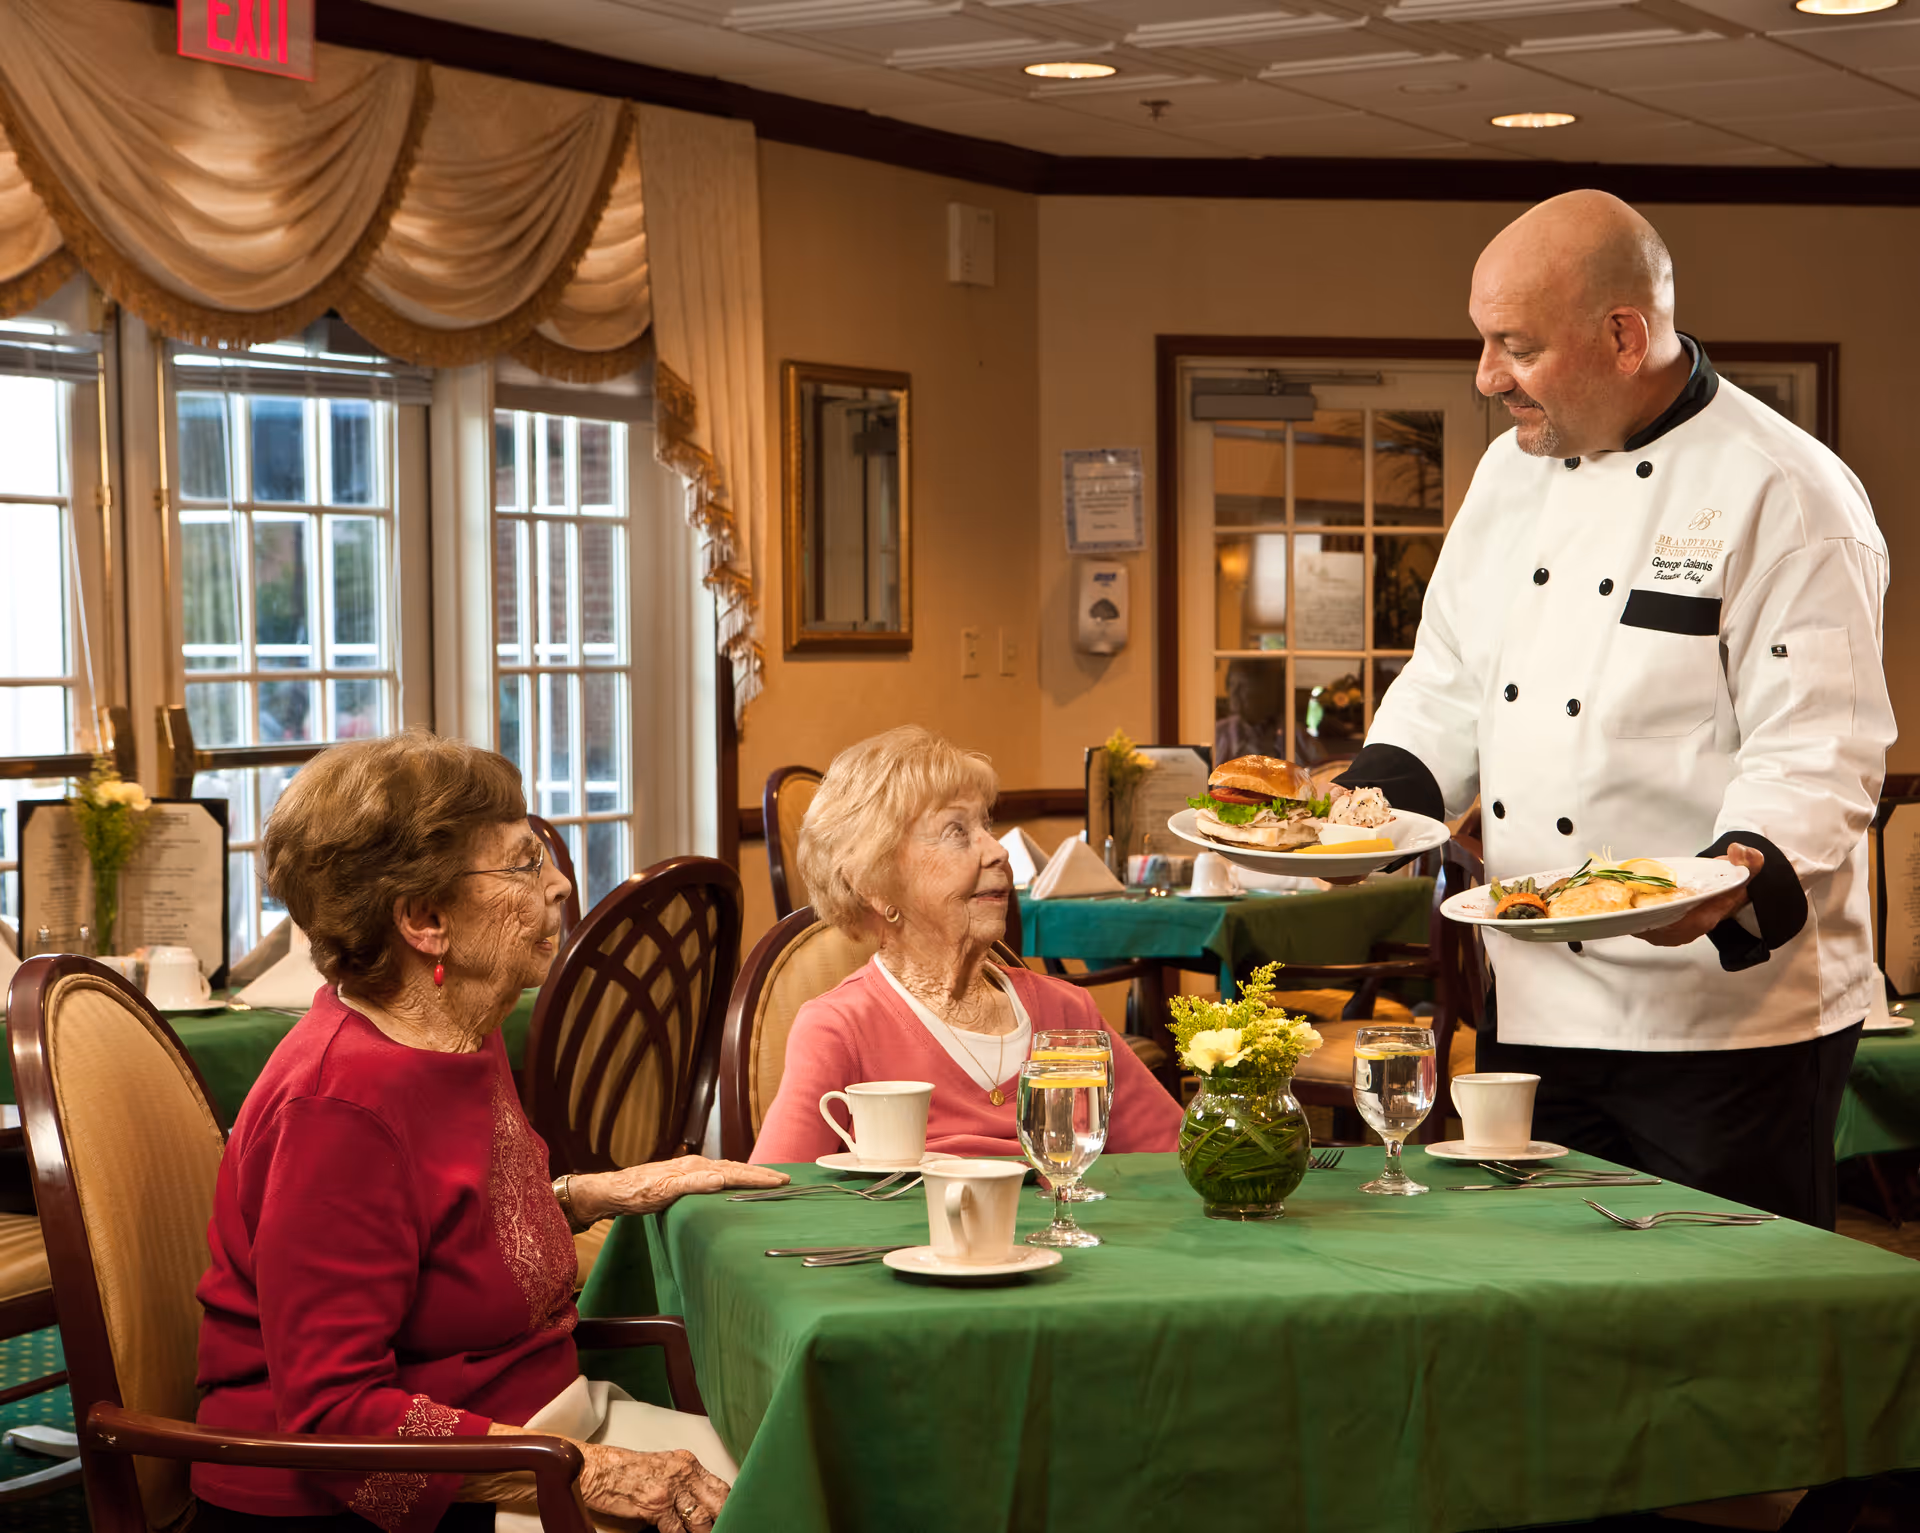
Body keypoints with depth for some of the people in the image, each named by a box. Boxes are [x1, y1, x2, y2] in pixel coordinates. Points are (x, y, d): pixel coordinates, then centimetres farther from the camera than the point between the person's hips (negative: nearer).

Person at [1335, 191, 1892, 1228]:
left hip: (1726, 1026, -6)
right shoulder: (1514, 469, 10)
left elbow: (1820, 750, -17)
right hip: (1535, 1012, 7)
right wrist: (1372, 798, 1)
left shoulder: (1788, 494, -12)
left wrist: (1737, 876, -34)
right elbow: (1450, 682, 17)